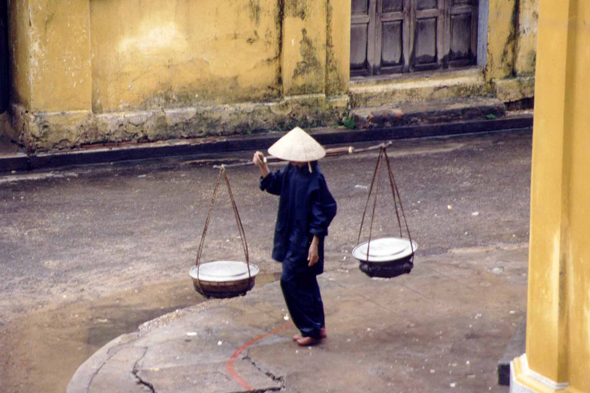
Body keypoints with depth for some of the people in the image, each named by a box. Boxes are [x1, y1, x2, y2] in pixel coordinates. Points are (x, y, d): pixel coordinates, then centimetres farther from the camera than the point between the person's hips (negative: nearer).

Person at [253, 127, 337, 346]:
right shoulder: (292, 170, 1)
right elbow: (274, 185, 18)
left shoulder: (314, 179, -23)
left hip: (304, 239, -9)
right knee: (305, 281, 16)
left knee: (290, 280, -5)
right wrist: (262, 167, 1)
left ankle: (311, 330, 5)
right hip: (292, 236, 9)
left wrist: (314, 244, -20)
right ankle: (317, 327, 27)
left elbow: (321, 215, -20)